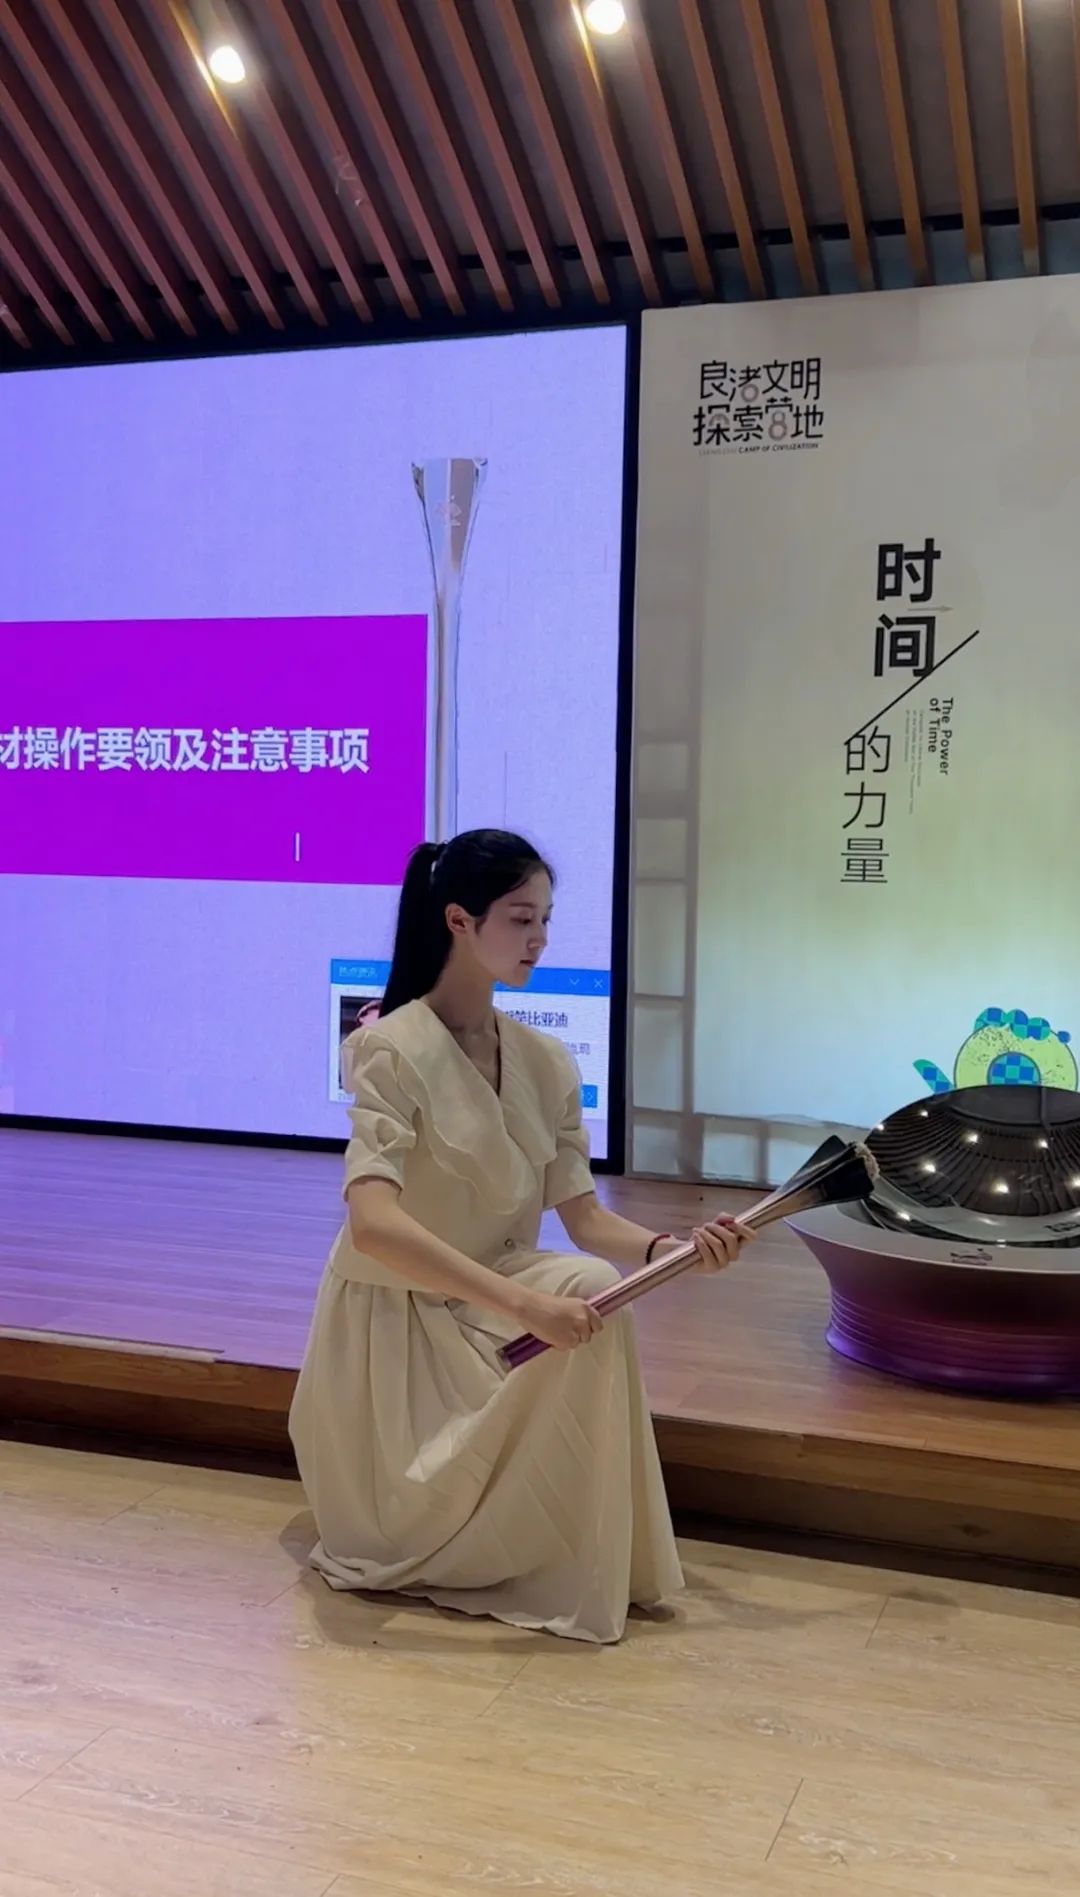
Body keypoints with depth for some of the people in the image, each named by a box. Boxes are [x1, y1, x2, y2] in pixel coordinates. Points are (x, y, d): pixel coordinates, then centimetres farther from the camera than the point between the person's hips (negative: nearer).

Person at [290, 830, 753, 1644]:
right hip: (392, 1322, -5)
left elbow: (588, 1220, -5)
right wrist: (521, 1303, -42)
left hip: (485, 1309, 5)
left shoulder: (547, 1062, 0)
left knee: (592, 1286, -25)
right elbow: (372, 1226, -34)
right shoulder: (392, 1050, -21)